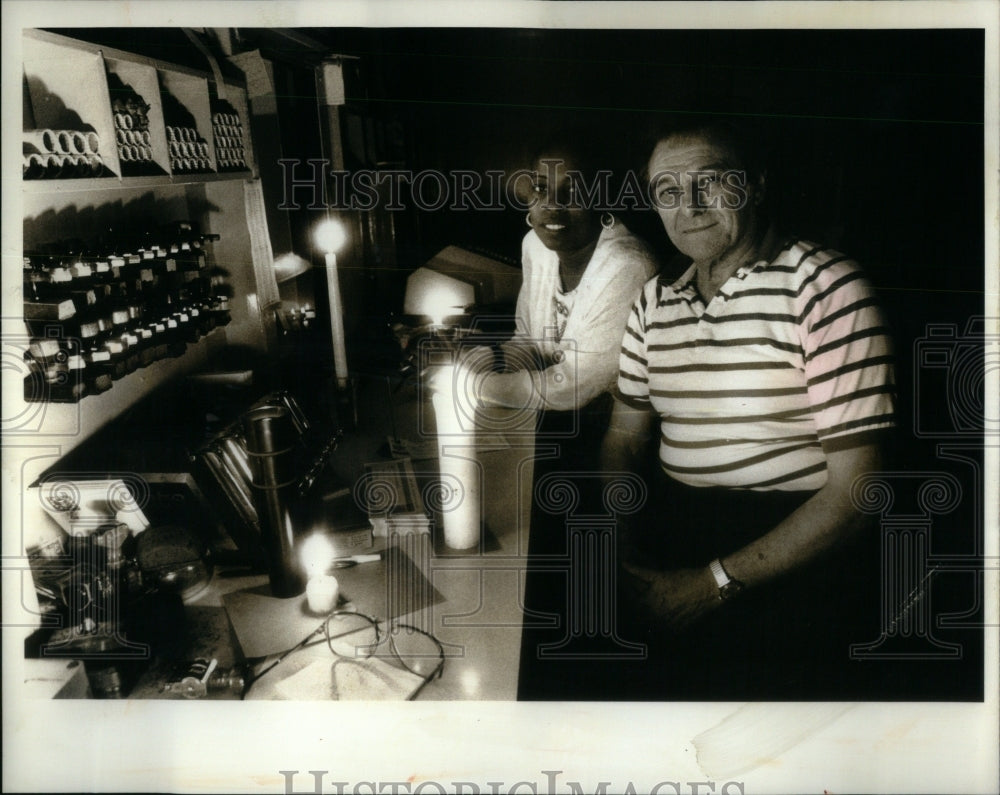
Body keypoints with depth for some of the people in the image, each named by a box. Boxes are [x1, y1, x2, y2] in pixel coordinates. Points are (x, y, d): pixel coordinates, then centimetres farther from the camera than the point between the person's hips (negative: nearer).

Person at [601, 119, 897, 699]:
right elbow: (624, 439, 15)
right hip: (667, 545, 6)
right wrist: (620, 553, -5)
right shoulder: (654, 302, 11)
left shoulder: (824, 287, -9)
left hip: (789, 561, -5)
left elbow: (856, 487, -13)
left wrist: (716, 583, -16)